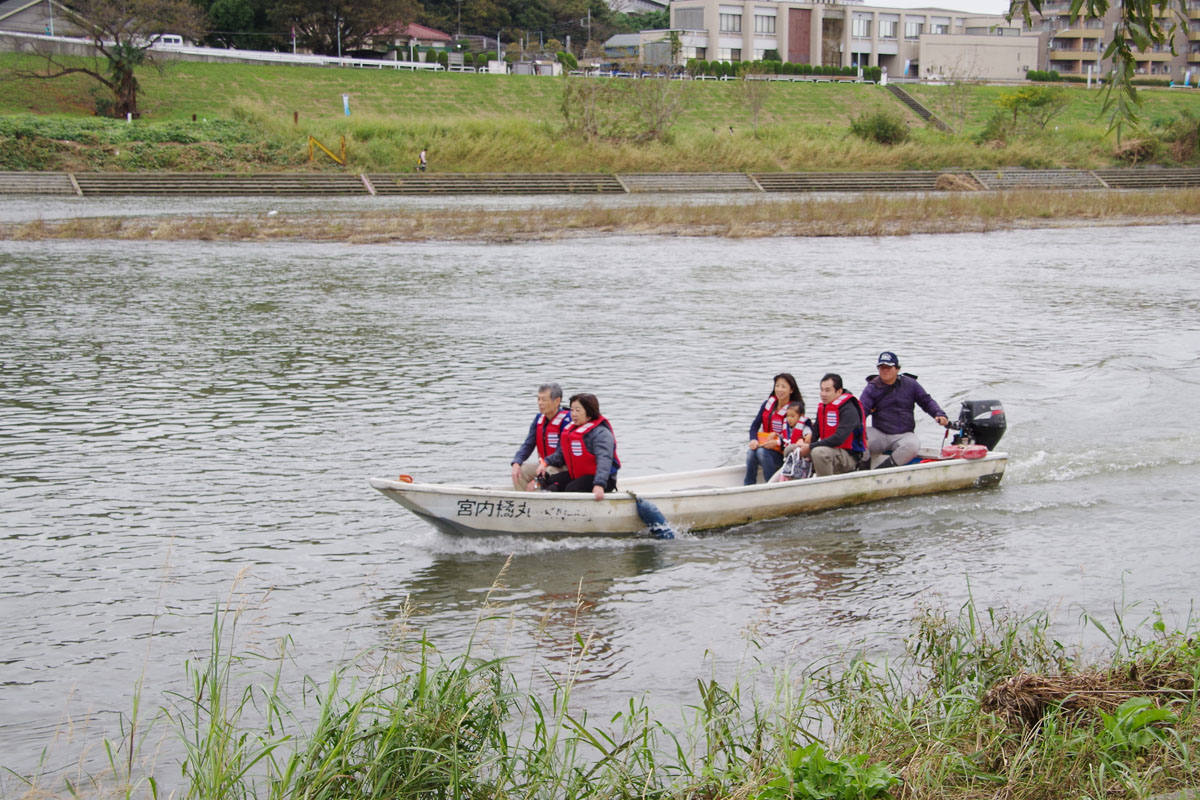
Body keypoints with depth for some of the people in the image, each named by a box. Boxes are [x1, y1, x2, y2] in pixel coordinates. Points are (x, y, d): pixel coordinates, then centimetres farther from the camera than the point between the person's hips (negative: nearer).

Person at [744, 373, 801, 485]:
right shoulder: (767, 404, 8)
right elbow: (754, 426, 4)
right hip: (763, 445, 4)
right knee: (751, 451, -28)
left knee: (762, 452, -33)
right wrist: (754, 440, -16)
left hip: (782, 454, -4)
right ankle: (748, 487, -26)